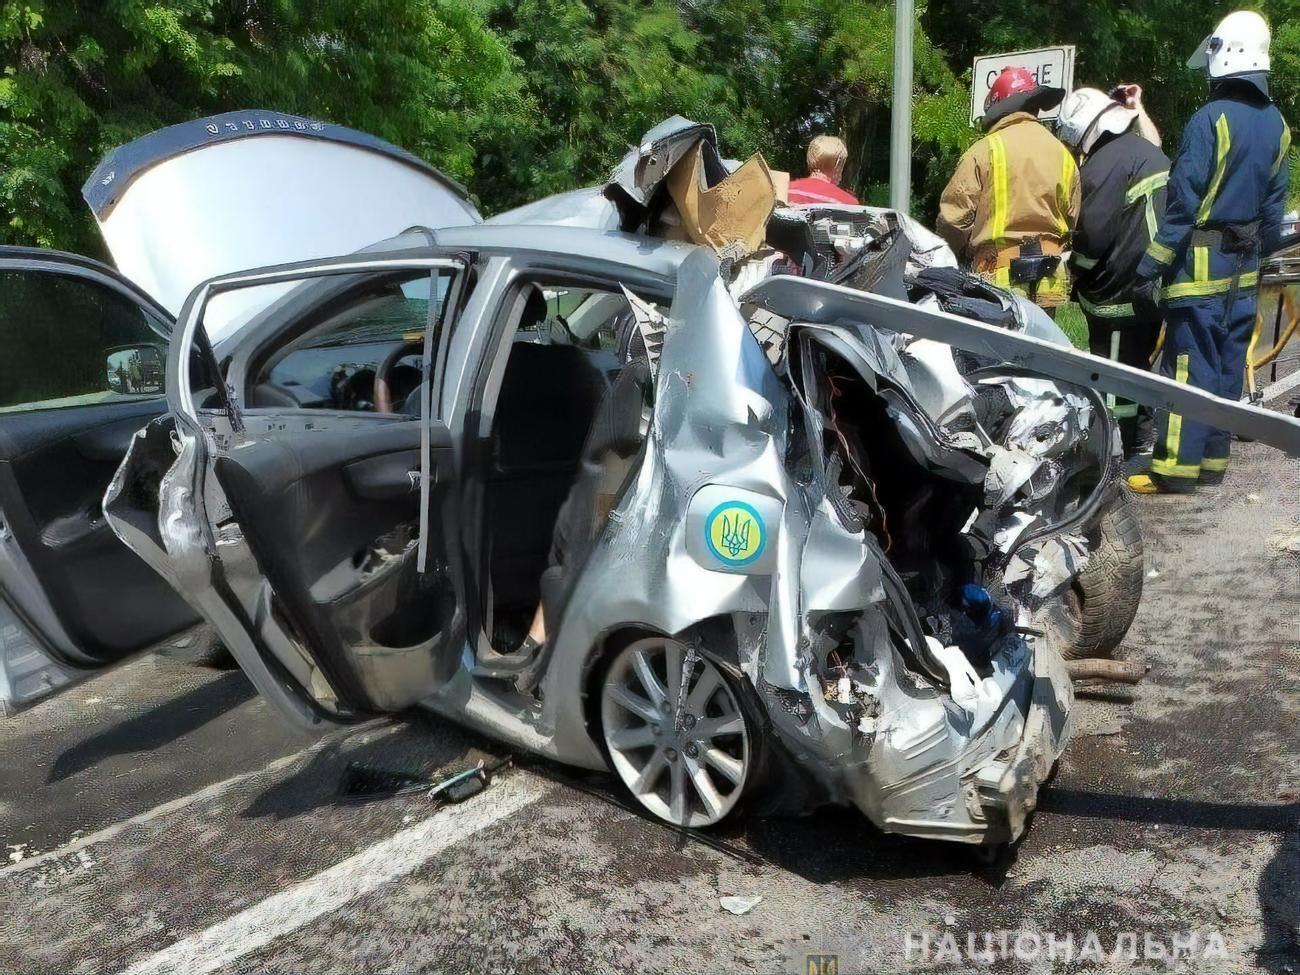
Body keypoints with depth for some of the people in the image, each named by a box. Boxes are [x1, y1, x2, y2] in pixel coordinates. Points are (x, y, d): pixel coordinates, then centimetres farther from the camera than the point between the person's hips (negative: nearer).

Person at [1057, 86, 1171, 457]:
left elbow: (1093, 232, -21)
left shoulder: (1107, 162, -18)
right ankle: (1142, 441, 29)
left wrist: (1074, 269, -5)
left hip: (1121, 290, -10)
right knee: (1138, 364, 19)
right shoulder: (1149, 151, 14)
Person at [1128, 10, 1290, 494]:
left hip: (1202, 263, -7)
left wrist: (1150, 268, -16)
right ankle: (1213, 460, 16)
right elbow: (1274, 206, 14)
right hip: (1244, 267, 8)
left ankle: (1177, 467, -5)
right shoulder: (1277, 125, 10)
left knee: (1189, 365, -6)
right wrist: (1261, 253, 23)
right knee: (1228, 363, 10)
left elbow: (1183, 204, -17)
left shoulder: (1210, 120, -13)